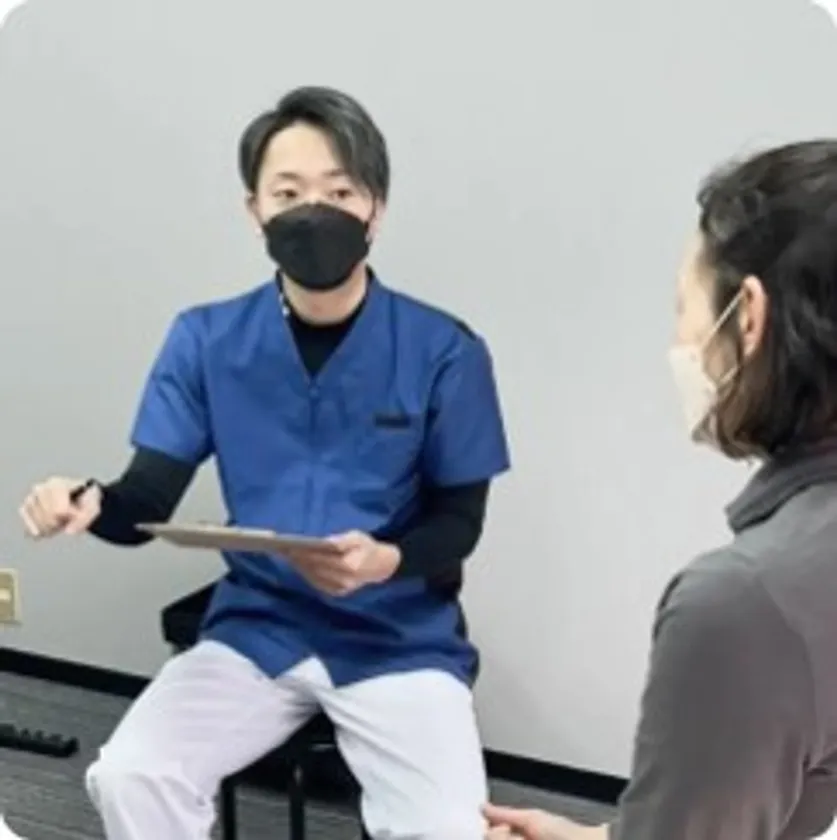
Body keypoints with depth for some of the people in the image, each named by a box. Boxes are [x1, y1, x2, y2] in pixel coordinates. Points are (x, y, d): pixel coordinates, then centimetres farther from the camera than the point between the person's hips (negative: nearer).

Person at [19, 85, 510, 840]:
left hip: (400, 642, -2)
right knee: (128, 777, -19)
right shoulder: (206, 339, -1)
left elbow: (460, 522, -3)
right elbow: (150, 500, -4)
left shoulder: (444, 351, -8)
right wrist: (92, 503, -28)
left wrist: (386, 560, -24)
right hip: (256, 629, 2)